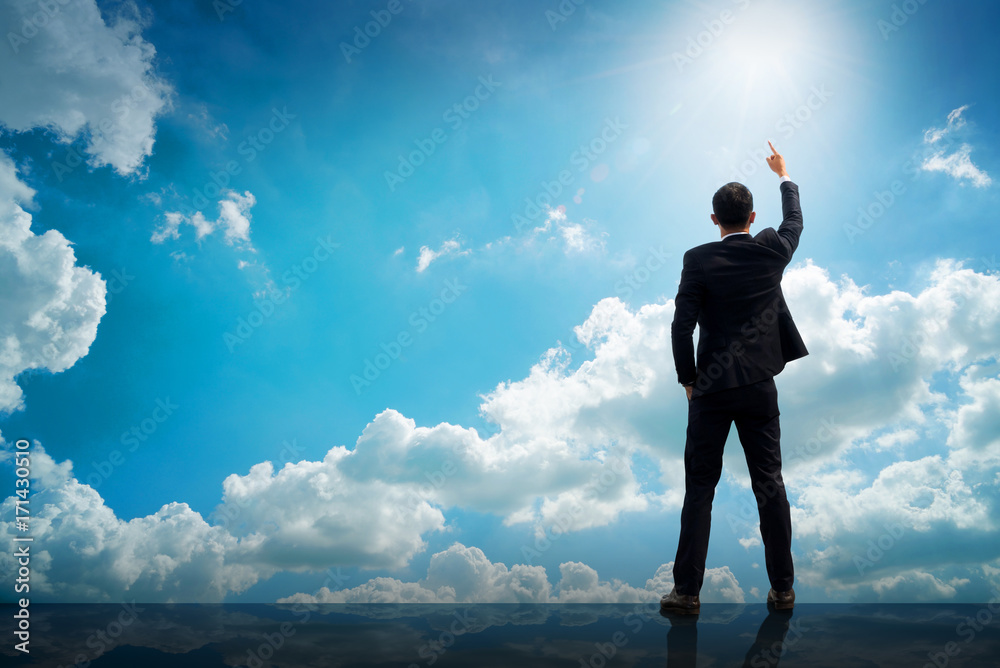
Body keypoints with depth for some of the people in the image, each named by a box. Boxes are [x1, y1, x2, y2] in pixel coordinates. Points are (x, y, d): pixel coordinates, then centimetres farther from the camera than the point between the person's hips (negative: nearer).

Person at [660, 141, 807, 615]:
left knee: (699, 490, 4)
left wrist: (687, 379, 2)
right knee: (770, 486, 11)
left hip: (710, 390, -2)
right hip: (760, 388, 3)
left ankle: (687, 591, 9)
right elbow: (795, 222, 24)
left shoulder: (698, 260, -8)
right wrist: (783, 176, 38)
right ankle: (782, 589, 20)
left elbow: (681, 326, -11)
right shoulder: (771, 252, 0)